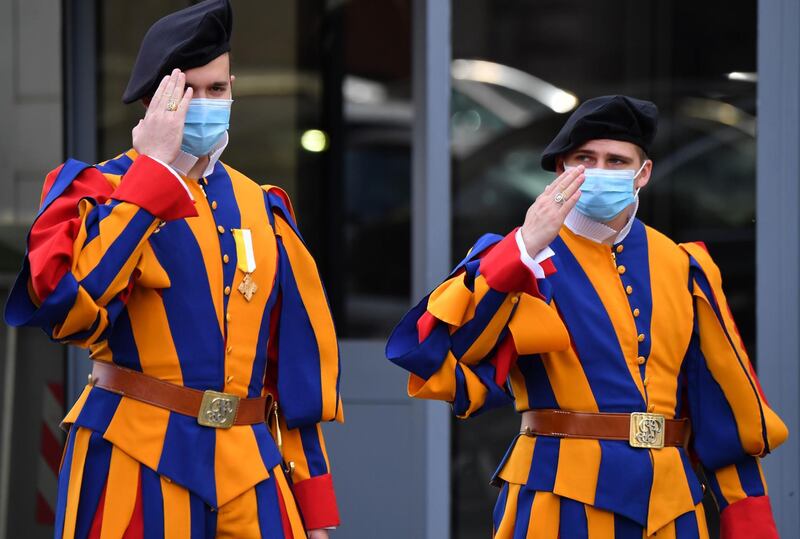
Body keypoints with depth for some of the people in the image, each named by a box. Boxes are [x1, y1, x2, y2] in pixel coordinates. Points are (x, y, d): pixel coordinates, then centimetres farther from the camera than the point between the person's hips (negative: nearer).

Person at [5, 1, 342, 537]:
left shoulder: (261, 207, 14)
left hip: (251, 472, 4)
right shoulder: (99, 188, 0)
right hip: (136, 469, -4)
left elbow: (298, 358, 15)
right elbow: (66, 301, -21)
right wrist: (155, 169, -15)